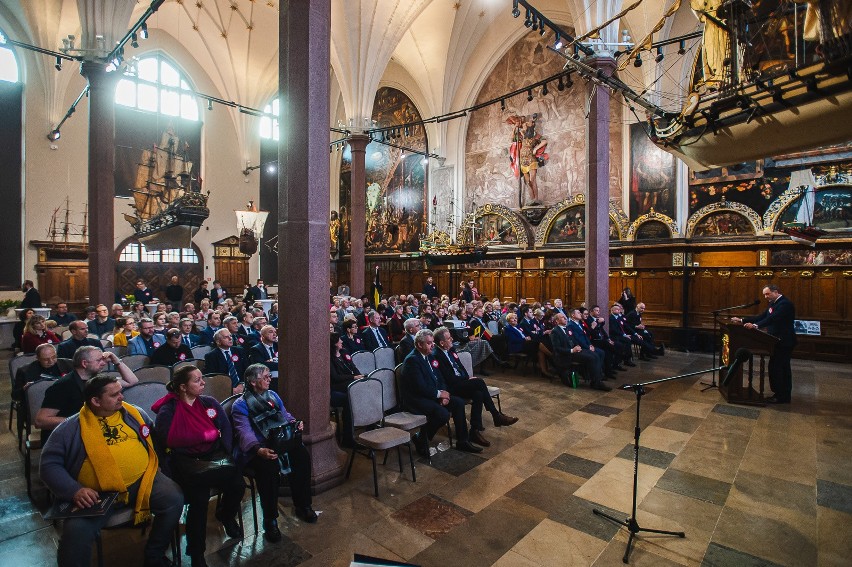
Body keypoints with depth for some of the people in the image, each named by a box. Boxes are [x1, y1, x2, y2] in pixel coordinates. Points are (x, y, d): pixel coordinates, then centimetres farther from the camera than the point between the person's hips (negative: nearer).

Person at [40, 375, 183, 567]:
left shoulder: (134, 413, 11)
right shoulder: (70, 428, 3)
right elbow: (50, 464, 1)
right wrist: (74, 490, -15)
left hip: (141, 480, 2)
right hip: (96, 494, -1)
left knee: (174, 499, -19)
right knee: (76, 531, -28)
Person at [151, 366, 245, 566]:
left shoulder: (209, 403, 8)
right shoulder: (168, 410, -3)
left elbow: (226, 428, 3)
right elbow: (170, 439, -13)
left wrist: (225, 455, -9)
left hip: (212, 457, 4)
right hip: (184, 462, -3)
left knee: (237, 484, -21)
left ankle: (226, 515, 18)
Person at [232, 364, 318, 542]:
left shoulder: (273, 395, 16)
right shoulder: (241, 405, -4)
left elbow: (285, 415, 19)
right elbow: (244, 432, -18)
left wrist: (295, 423, -6)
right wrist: (259, 450, -37)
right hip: (256, 450, -5)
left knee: (302, 455, -20)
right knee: (269, 467, -35)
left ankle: (303, 506, -2)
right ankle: (270, 520, -15)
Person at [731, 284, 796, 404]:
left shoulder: (785, 303, -17)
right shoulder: (774, 304, 13)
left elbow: (773, 318, -31)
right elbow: (761, 317, 10)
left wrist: (755, 326, -42)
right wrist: (742, 321, 2)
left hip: (784, 342, -10)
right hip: (778, 341, 10)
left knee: (776, 368, -6)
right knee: (782, 368, 17)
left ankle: (782, 396, 3)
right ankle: (784, 395, 27)